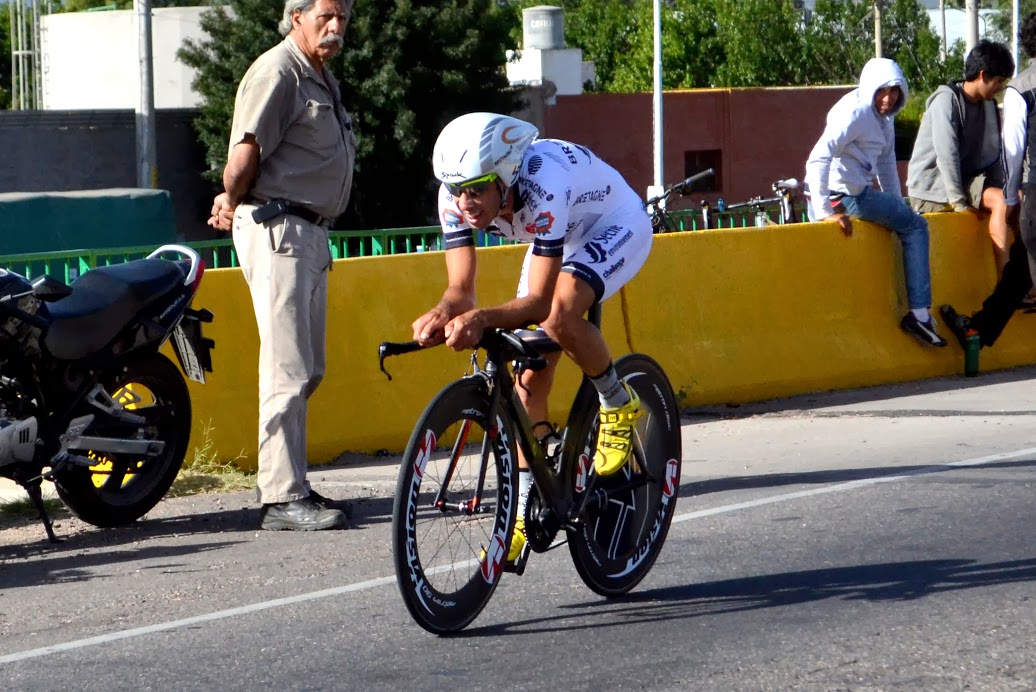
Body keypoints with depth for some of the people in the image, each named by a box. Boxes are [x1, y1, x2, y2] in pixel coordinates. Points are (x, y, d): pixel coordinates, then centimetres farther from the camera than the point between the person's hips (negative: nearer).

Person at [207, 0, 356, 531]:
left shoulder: (323, 81, 21)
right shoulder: (278, 72, -11)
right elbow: (245, 154, -19)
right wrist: (233, 204, -7)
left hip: (311, 234, 10)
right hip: (278, 230, -10)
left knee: (307, 372, 13)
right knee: (288, 371, -12)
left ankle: (288, 485, 21)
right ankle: (282, 498, -12)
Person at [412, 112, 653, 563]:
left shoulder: (542, 184, -41)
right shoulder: (457, 195, -25)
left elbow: (540, 301, -40)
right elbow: (460, 288, -23)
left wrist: (483, 319, -57)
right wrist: (443, 314, -45)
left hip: (616, 226, -6)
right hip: (559, 238, 6)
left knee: (560, 315, -35)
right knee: (529, 377, -4)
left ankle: (619, 404, -8)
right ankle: (524, 512, 4)